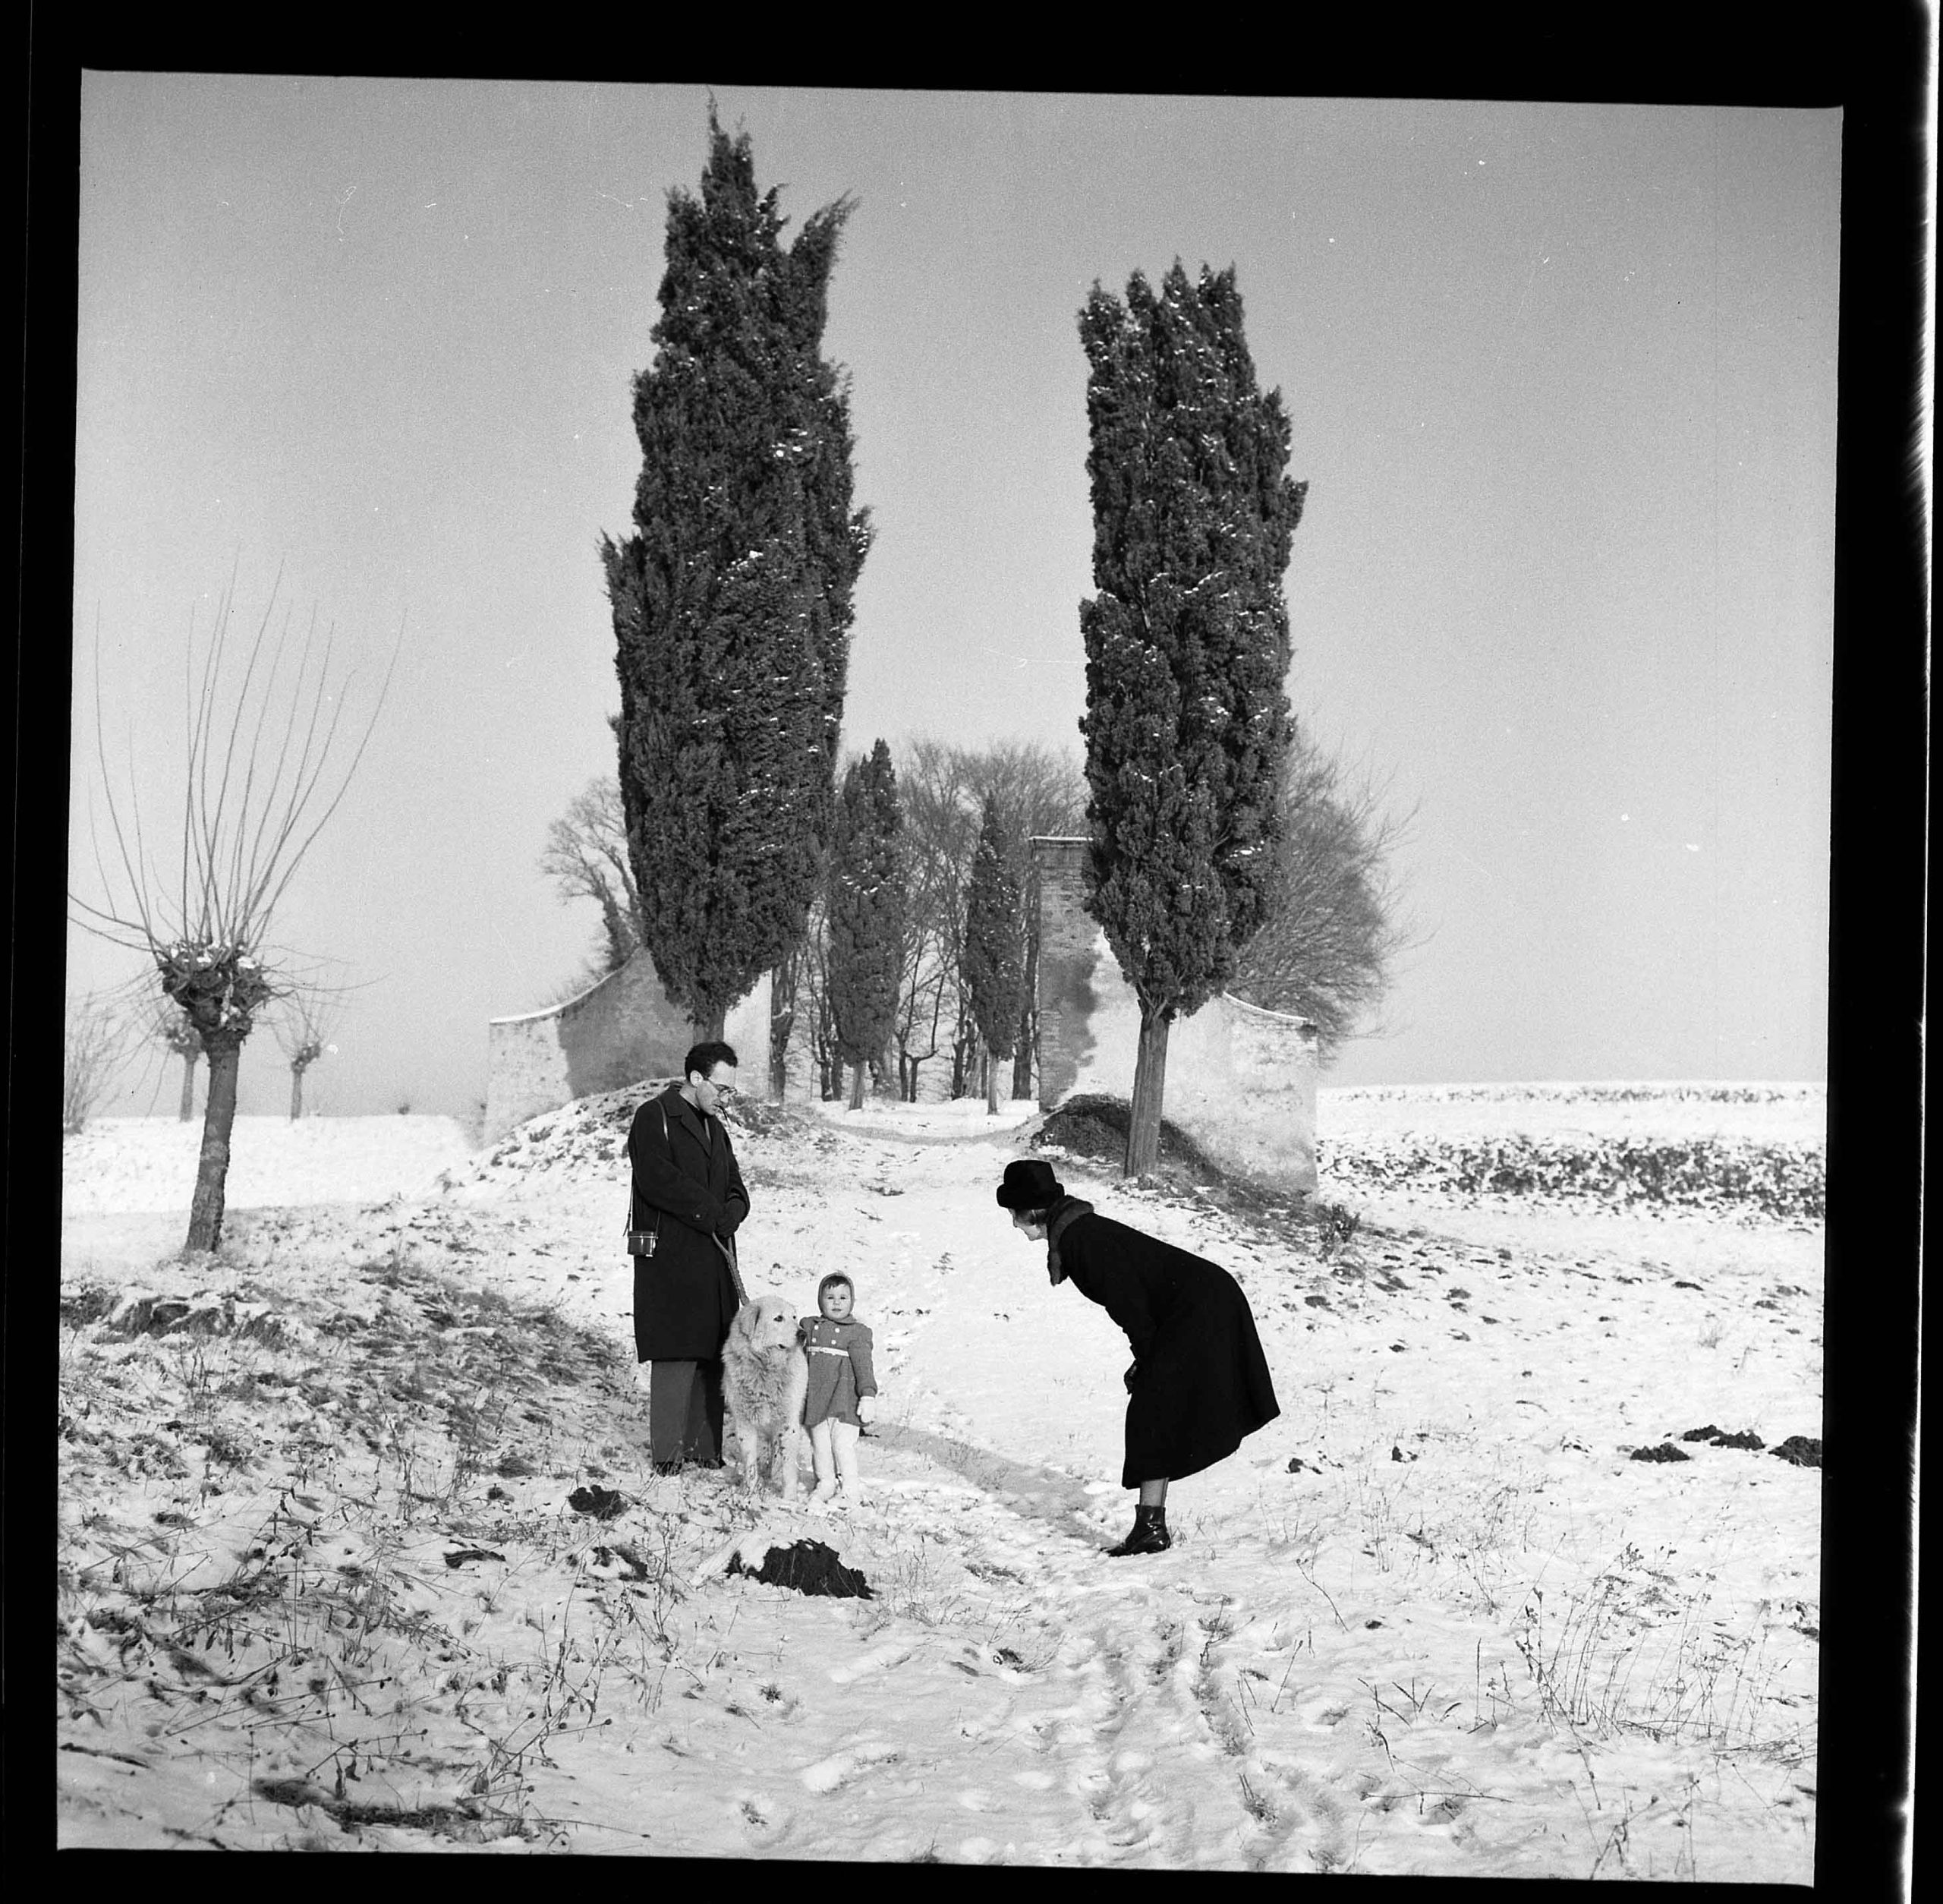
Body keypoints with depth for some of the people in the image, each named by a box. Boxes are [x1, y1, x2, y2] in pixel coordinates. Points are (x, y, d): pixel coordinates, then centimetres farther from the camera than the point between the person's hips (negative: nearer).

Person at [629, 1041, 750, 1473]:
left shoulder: (714, 1127, 22)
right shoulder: (655, 1117, -4)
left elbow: (736, 1192, 18)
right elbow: (656, 1179, -17)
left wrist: (729, 1215, -5)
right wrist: (711, 1213, -13)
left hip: (715, 1260, 7)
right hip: (670, 1262, -7)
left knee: (712, 1356, 5)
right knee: (676, 1356, -9)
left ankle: (705, 1446, 10)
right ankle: (667, 1452, -3)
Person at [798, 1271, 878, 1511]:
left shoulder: (857, 1332, -2)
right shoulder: (809, 1327, 11)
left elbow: (863, 1366, -5)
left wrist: (868, 1395, -13)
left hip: (844, 1401, -5)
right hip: (815, 1399, 5)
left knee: (843, 1444, -9)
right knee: (820, 1445, 10)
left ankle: (852, 1490, 0)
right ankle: (825, 1484, 24)